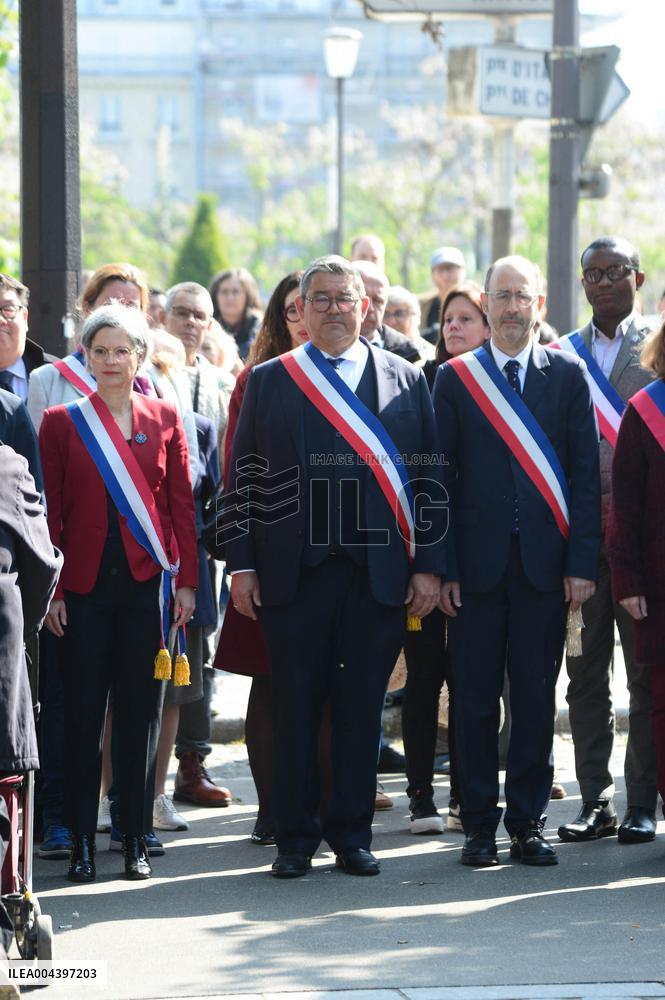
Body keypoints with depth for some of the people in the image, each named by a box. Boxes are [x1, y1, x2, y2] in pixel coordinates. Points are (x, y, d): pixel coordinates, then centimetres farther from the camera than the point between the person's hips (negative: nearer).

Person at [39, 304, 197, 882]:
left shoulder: (165, 420, 7)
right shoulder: (62, 423, 3)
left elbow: (182, 505, 7)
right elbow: (50, 512, 2)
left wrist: (186, 580, 0)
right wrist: (51, 590, -4)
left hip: (148, 581, 1)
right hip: (85, 586, -1)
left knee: (141, 712, 4)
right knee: (83, 713, 0)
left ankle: (137, 840, 10)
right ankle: (82, 841, 6)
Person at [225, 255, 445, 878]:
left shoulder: (406, 381, 9)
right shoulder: (268, 381, 8)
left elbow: (430, 477, 7)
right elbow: (242, 478, 6)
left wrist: (428, 564, -1)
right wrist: (242, 564, -2)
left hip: (379, 572, 1)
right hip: (293, 572, 0)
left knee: (362, 706, 5)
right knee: (295, 709, 3)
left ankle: (352, 833, 14)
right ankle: (296, 837, 11)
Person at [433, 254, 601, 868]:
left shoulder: (568, 375, 7)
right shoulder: (455, 379, 5)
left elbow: (585, 474, 4)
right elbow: (441, 476, 3)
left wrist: (581, 563, -4)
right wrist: (442, 566, -5)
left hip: (544, 563, 1)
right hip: (477, 563, 0)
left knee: (536, 698, 4)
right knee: (475, 699, 2)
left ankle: (527, 823, 12)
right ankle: (479, 824, 10)